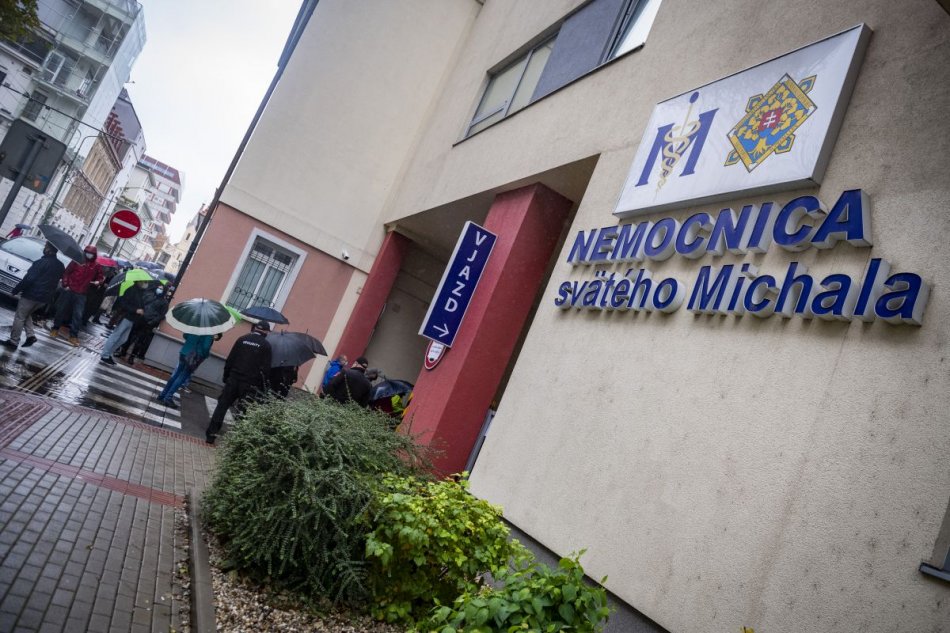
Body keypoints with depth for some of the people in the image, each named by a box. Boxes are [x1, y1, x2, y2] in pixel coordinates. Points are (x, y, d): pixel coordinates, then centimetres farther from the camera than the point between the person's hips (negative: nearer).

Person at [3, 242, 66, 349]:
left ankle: (13, 341, 7)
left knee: (19, 317, 4)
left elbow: (28, 279, -19)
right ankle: (31, 335, 9)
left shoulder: (41, 263, -17)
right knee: (26, 315, 24)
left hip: (32, 294, -7)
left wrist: (16, 289, -9)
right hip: (44, 297, 7)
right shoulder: (60, 265, 6)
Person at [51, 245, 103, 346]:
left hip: (81, 294, 0)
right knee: (61, 310, 11)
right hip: (69, 290, 0)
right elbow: (66, 272, 2)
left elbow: (100, 277, 13)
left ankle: (74, 335, 5)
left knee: (78, 315, -1)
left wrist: (98, 282, -11)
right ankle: (55, 328, 28)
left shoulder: (97, 266, 4)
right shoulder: (77, 261, -1)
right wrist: (65, 284, -5)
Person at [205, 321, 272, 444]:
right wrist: (262, 387, 2)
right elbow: (265, 369, -6)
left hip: (233, 379, 2)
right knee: (243, 411, 6)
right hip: (250, 384, -2)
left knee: (222, 405, 10)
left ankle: (211, 434, 8)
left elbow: (230, 360, 5)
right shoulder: (266, 345, -3)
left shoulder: (242, 339, 5)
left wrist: (226, 377, 14)